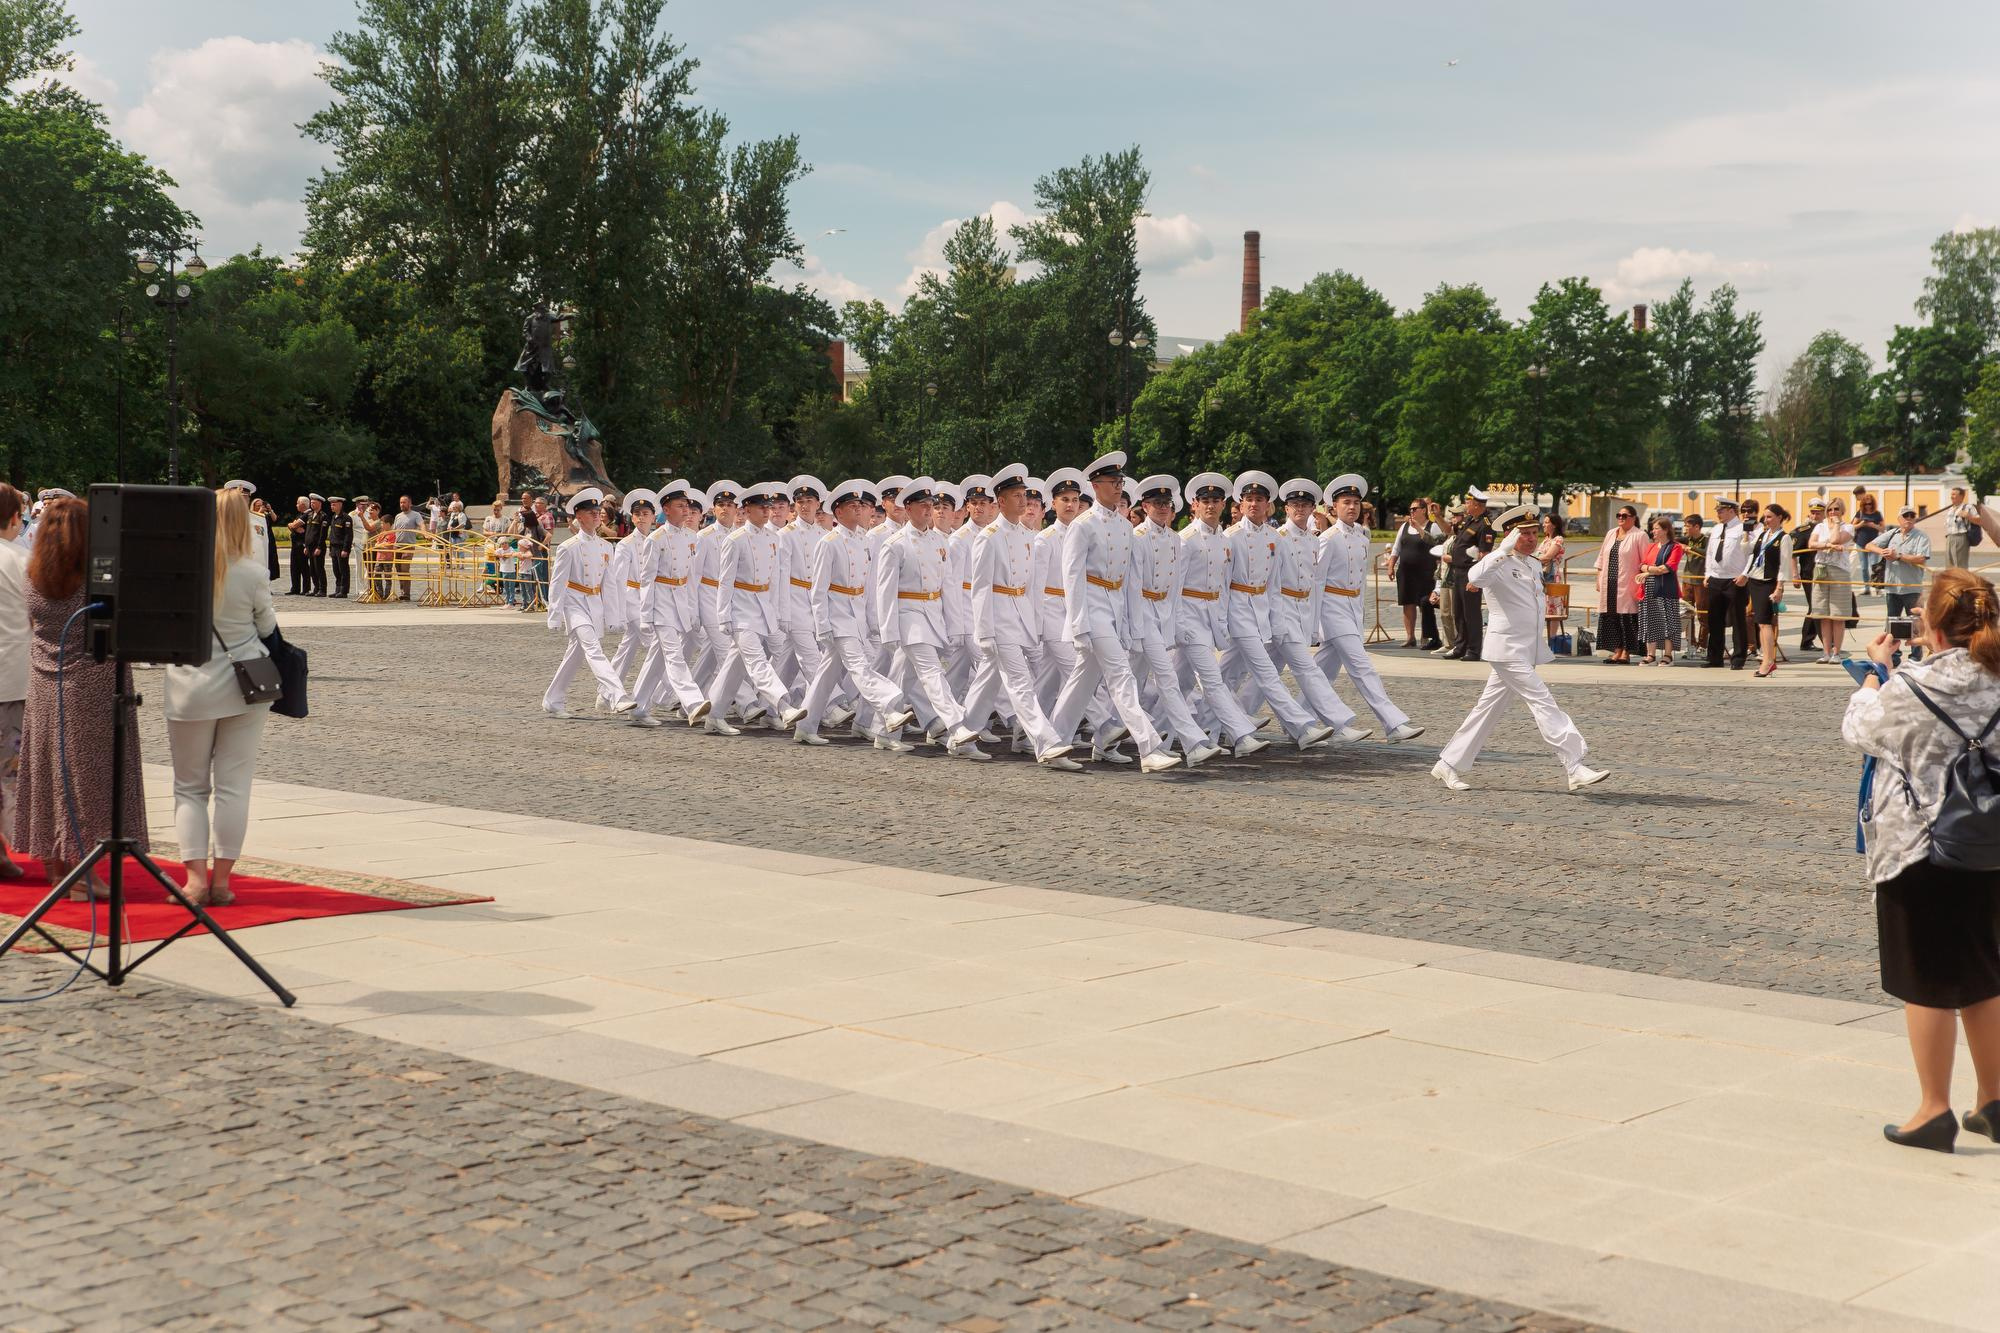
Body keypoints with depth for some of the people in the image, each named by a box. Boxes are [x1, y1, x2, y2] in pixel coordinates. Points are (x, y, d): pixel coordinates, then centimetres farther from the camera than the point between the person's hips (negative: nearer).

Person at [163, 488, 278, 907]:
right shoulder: (252, 573, -11)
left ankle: (196, 878, 1)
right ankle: (221, 879, 8)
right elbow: (267, 626, 1)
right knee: (233, 785, 7)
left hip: (191, 688, 0)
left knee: (190, 785, 10)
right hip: (244, 685, 0)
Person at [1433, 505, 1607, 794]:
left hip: (1528, 650, 9)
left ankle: (1449, 765, 19)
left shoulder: (1535, 566, 15)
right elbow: (1476, 577, -34)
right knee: (1543, 703, -13)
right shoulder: (1500, 564, -12)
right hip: (1507, 649, -9)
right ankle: (1575, 769, -14)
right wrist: (1505, 549, -36)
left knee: (1489, 708, 12)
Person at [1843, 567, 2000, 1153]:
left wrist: (1878, 669, 16)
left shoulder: (1908, 687, -18)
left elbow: (1858, 728, 1)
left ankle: (1934, 1111, 8)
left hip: (1918, 849, -6)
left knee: (1927, 981, 3)